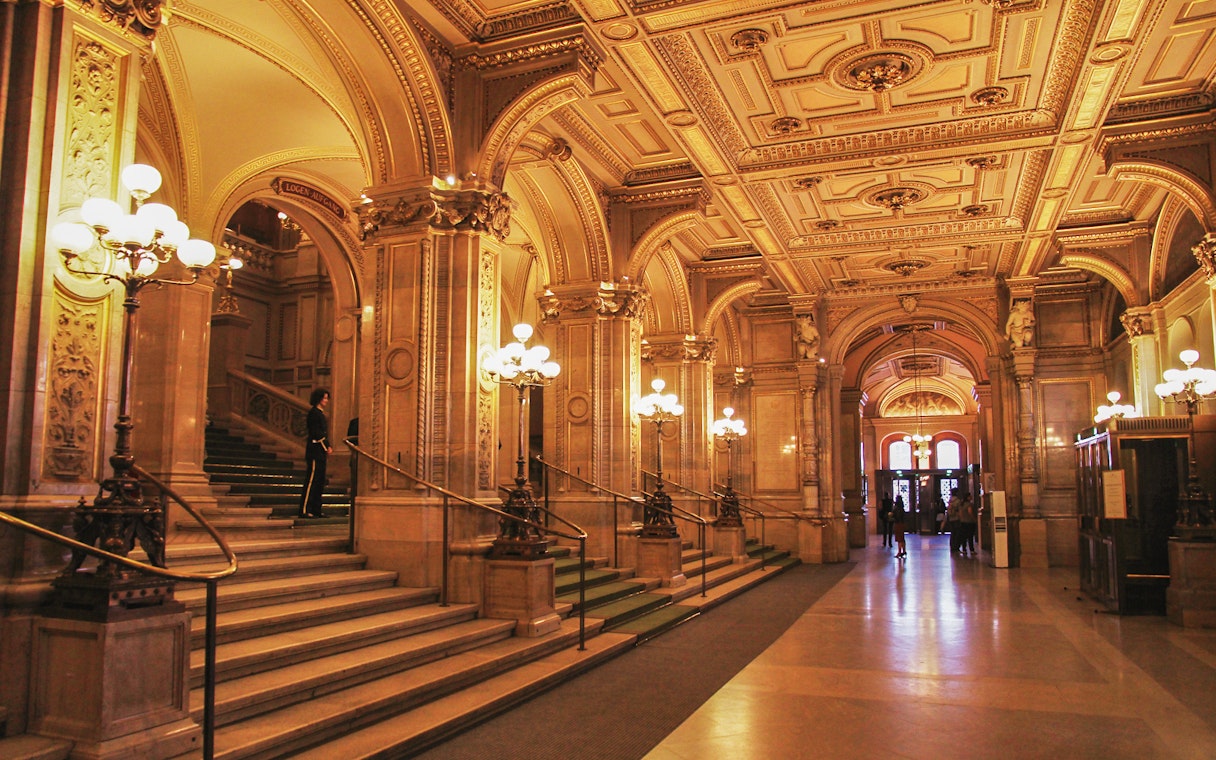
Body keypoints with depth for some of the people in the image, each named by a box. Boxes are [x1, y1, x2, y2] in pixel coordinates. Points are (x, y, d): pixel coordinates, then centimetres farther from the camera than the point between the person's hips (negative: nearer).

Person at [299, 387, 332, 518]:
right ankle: (304, 510, -6)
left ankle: (316, 510, 14)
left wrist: (327, 447, 8)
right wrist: (327, 447, -12)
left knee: (320, 482, 10)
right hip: (315, 451, -10)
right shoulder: (313, 413, -10)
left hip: (321, 453, 10)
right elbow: (316, 433, -16)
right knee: (311, 480, -9)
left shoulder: (321, 413, 19)